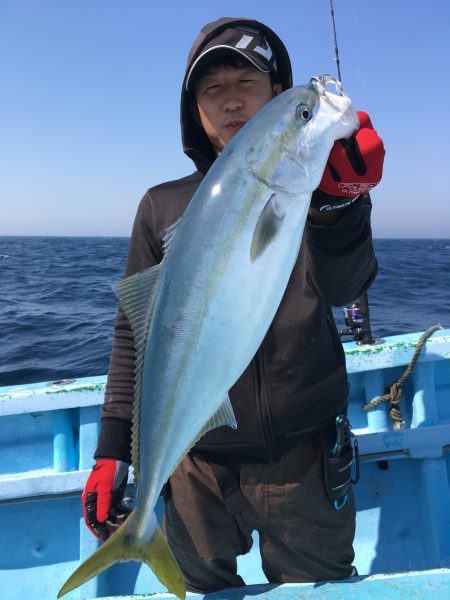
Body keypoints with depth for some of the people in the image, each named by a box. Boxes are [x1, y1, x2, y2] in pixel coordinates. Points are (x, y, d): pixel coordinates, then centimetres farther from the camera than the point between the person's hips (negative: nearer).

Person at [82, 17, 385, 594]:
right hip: (197, 465, 1)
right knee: (203, 589, 17)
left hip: (302, 458, 0)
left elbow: (343, 287, -14)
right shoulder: (163, 205, 5)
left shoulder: (309, 185, 2)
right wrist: (112, 448, 0)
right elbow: (134, 331, 4)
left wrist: (339, 203, -33)